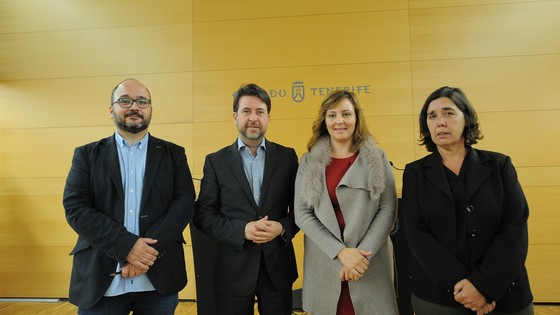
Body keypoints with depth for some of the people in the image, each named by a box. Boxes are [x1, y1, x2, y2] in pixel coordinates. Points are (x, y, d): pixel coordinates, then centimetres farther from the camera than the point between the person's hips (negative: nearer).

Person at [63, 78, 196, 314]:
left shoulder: (173, 154, 6)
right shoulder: (87, 155, 6)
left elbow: (184, 204, -4)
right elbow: (76, 208, -4)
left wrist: (148, 250, -16)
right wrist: (127, 246, -16)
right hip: (100, 280, 0)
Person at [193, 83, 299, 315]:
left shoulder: (287, 157, 2)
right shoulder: (216, 161, -1)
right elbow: (203, 216, -3)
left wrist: (282, 227, -15)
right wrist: (242, 230, -16)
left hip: (278, 266, 1)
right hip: (233, 269, -1)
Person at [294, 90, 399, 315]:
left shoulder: (377, 158, 1)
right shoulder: (309, 162, 2)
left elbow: (388, 210, -3)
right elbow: (302, 214, -3)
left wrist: (362, 254, -13)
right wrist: (340, 251, -13)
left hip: (370, 263, 0)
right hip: (325, 262, 1)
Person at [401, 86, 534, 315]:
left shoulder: (499, 165, 2)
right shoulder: (415, 173, 0)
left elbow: (515, 228, -6)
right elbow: (417, 235, -8)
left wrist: (483, 285, -16)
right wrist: (461, 284, -18)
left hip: (504, 295, 1)